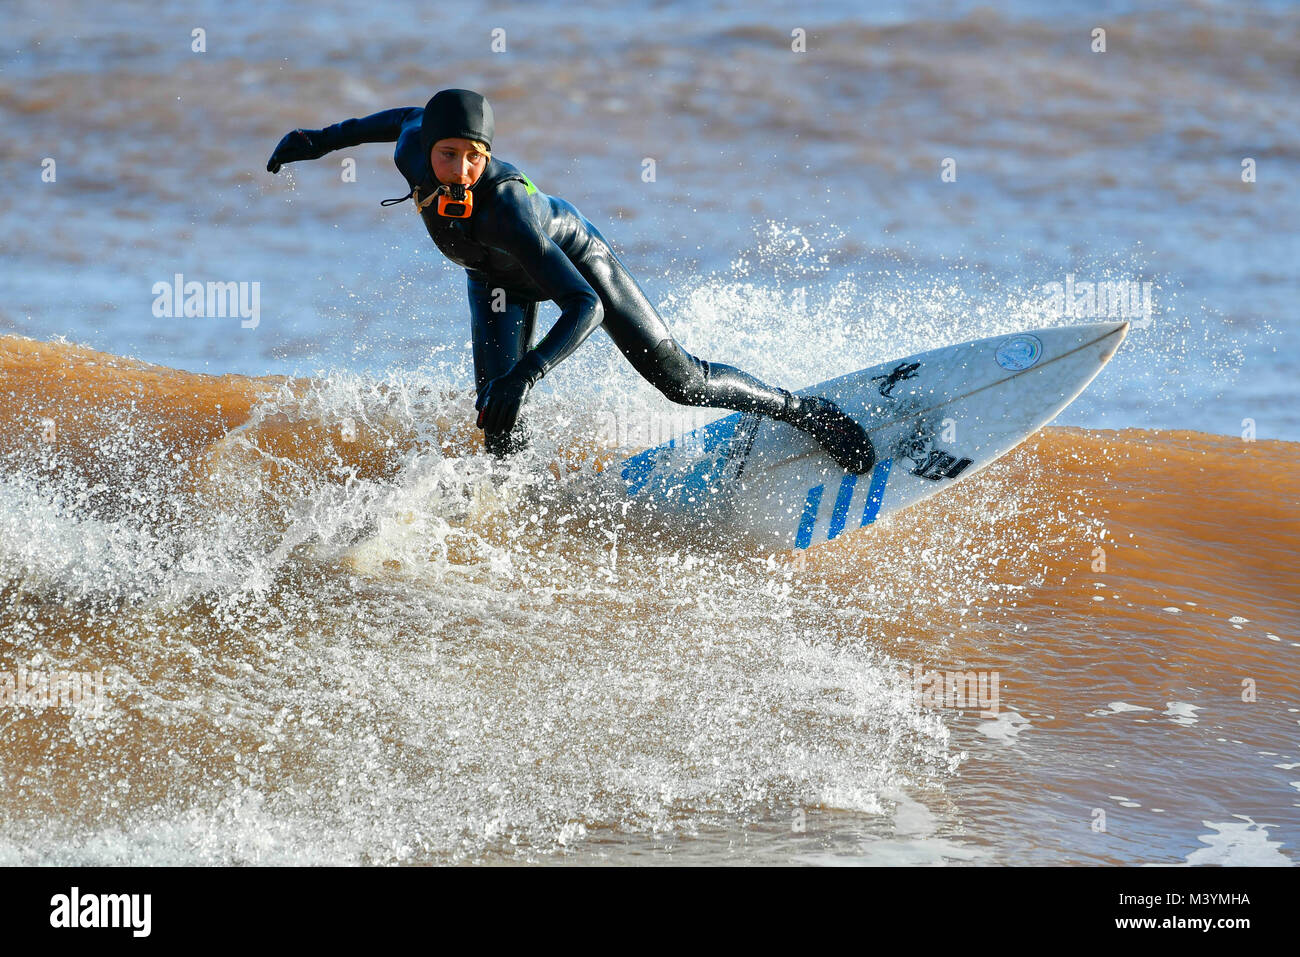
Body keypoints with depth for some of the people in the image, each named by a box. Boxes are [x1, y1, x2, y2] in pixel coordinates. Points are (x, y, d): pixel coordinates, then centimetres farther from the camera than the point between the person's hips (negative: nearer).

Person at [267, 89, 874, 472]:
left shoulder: (505, 208, -46)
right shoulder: (412, 151, -32)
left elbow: (585, 306, -49)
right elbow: (407, 118, -5)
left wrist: (528, 374, -61)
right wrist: (319, 140, 0)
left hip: (573, 255, -4)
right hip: (499, 281, 4)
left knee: (680, 380, 1)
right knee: (498, 424, -11)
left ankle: (797, 409, 24)